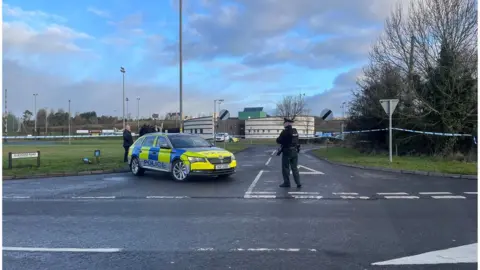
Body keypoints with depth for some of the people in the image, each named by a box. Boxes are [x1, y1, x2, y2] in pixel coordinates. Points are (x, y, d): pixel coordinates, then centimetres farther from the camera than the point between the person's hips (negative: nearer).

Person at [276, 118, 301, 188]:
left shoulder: (285, 132, -16)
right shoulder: (295, 131, 7)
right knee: (295, 168, 12)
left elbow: (278, 141, -15)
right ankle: (298, 183, 7)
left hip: (287, 152, -6)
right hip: (295, 151, 6)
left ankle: (286, 183, 12)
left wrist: (278, 139, 7)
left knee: (285, 168, 7)